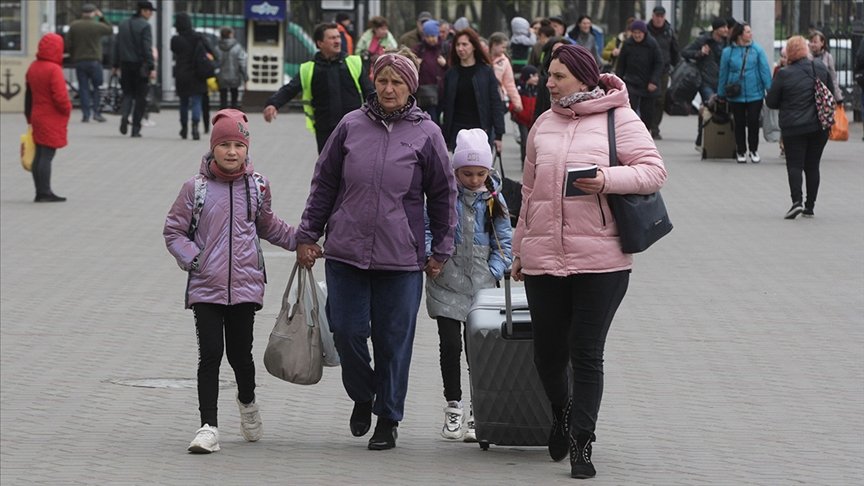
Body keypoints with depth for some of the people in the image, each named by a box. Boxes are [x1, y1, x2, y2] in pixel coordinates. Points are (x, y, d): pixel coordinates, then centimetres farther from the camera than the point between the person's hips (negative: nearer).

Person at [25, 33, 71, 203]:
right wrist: (67, 108, -4)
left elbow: (28, 95, 16)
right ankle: (45, 193, -6)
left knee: (39, 156, 11)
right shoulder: (54, 70, -19)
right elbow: (60, 97, -23)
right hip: (52, 120, -8)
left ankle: (41, 192, 15)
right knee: (47, 156, -7)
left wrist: (29, 117, 23)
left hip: (37, 117, 8)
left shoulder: (33, 68, 9)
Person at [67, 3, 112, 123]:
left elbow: (68, 44, 3)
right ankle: (96, 112, -3)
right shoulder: (97, 26, -7)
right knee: (97, 88, 6)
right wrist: (101, 17, 11)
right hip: (94, 61, -2)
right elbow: (111, 30, 10)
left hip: (79, 61, 2)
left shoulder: (73, 26, 0)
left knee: (83, 88, 4)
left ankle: (85, 114, 0)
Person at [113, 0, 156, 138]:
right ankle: (135, 129, 2)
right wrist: (152, 68, -16)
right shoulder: (145, 26, -10)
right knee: (140, 97, 3)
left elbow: (117, 46, 11)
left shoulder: (123, 25, 9)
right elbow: (147, 49, -16)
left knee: (128, 94, 14)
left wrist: (116, 65, 16)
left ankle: (124, 115, -16)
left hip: (125, 65, 5)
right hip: (140, 66, -5)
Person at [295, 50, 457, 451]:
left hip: (401, 257, -2)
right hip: (345, 252, 2)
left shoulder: (426, 134, 1)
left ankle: (388, 417, 16)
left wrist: (441, 250, 7)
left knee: (393, 340, 2)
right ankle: (362, 396, 26)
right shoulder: (351, 126, 4)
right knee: (347, 332, 0)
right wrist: (308, 235, 10)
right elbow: (323, 184, 11)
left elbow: (443, 196, 7)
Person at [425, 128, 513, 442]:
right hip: (447, 282, -1)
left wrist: (494, 273, -1)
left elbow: (504, 241, 9)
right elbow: (426, 230, 4)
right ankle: (453, 407, 13)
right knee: (450, 344, -2)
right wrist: (430, 258, -12)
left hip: (482, 285, 1)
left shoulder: (493, 199, 5)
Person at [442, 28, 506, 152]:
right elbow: (447, 107, 10)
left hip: (481, 130, -2)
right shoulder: (451, 74, 7)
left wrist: (498, 135, -6)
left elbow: (496, 103, -1)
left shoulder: (486, 71, 0)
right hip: (457, 132, 2)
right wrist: (445, 138, 8)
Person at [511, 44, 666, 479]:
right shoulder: (543, 125, 14)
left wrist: (608, 180, -22)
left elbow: (653, 170, -7)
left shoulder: (618, 119, -1)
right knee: (547, 353, 9)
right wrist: (520, 248, 22)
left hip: (600, 259, -4)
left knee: (587, 354, -2)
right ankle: (562, 414, 36)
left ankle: (581, 443, 6)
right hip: (543, 258, 4)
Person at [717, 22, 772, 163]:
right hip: (736, 96, 0)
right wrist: (721, 94, 10)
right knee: (739, 123, 8)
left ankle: (753, 150, 18)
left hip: (755, 94, 0)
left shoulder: (757, 50, -2)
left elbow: (765, 70, -1)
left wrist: (769, 89, -5)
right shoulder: (728, 52, -2)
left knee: (753, 122, 1)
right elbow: (723, 74, 5)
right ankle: (741, 151, 21)